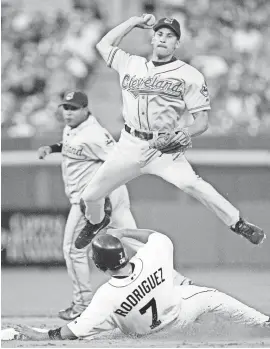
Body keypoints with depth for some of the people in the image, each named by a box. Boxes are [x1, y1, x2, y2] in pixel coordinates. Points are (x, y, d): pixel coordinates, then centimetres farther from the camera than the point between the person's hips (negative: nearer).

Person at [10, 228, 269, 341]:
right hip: (177, 317, 2)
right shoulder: (153, 258, -35)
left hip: (139, 332, -2)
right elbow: (160, 236, -9)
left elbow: (78, 330, -34)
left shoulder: (108, 295, -39)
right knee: (211, 297, 23)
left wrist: (44, 336, -24)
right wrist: (124, 232, -5)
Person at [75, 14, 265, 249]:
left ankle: (238, 223, -27)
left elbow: (202, 120, -6)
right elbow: (104, 45, 23)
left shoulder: (189, 75, -2)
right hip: (130, 146, 5)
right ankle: (95, 222, 44)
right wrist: (134, 22, 19)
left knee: (190, 183, -34)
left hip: (165, 148, -5)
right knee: (91, 195, 8)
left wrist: (188, 131, -28)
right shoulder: (132, 65, 11)